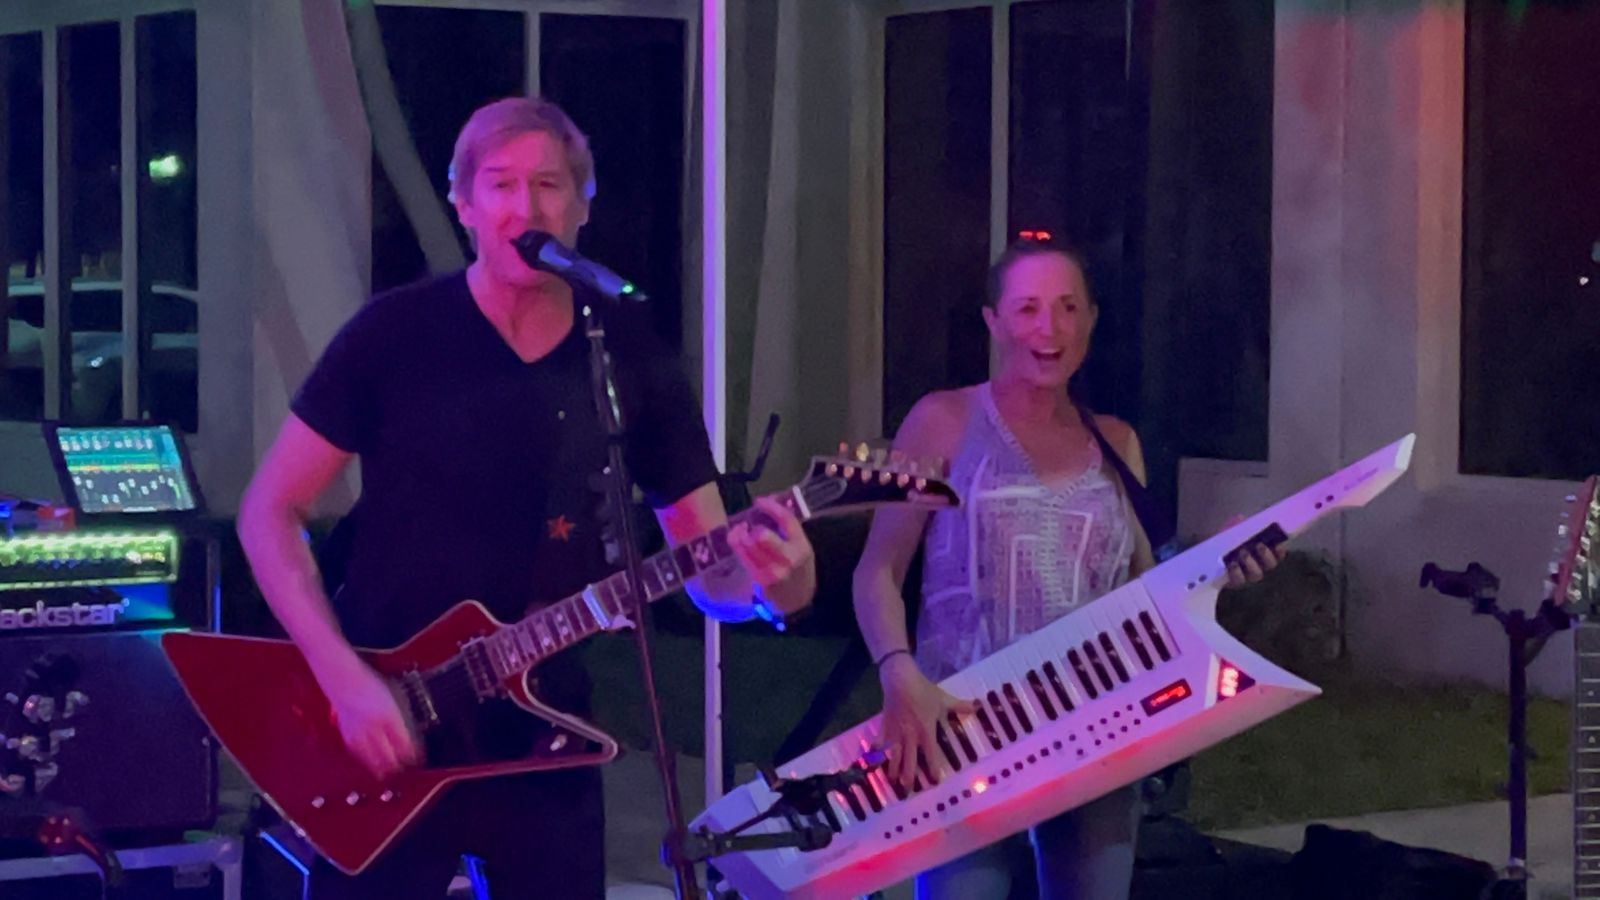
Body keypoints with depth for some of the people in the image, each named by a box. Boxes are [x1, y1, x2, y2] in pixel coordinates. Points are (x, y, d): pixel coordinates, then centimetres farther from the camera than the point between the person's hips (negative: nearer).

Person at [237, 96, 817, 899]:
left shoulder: (634, 362, 1)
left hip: (542, 743, 3)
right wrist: (343, 677, -16)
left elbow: (710, 569, 3)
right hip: (379, 739, -2)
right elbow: (269, 512, -5)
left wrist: (771, 579, -21)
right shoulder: (395, 334, -7)